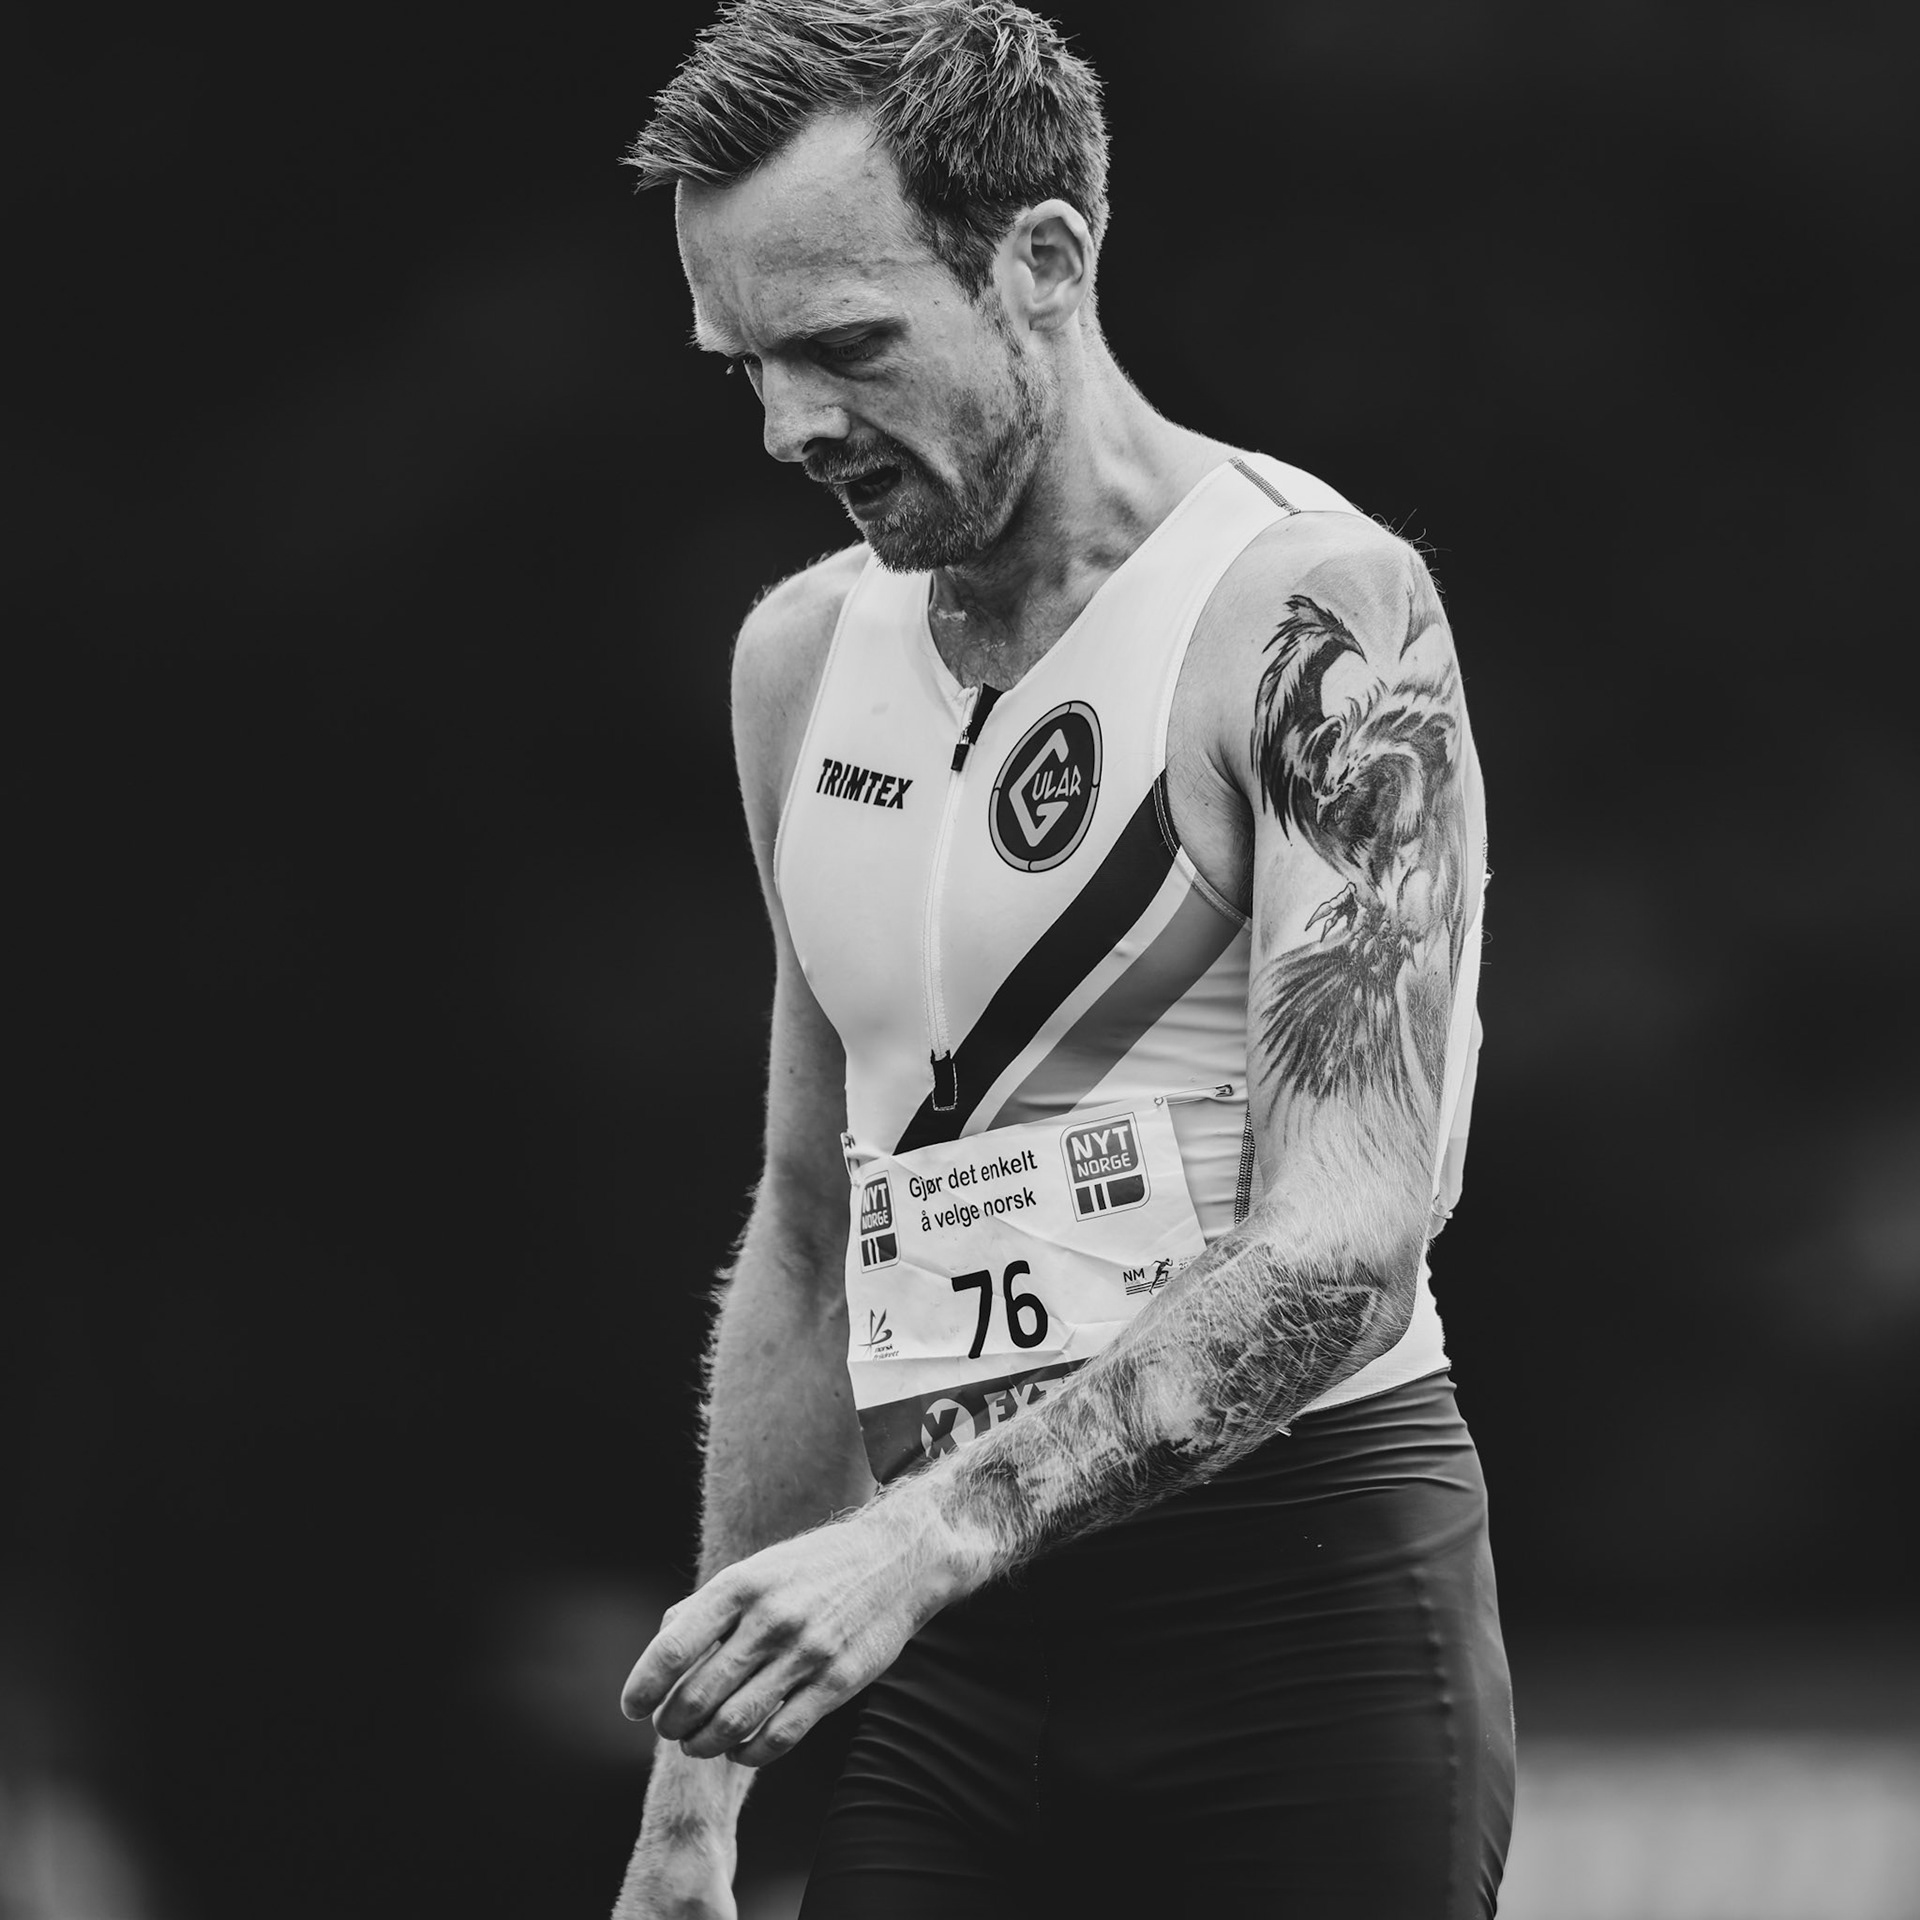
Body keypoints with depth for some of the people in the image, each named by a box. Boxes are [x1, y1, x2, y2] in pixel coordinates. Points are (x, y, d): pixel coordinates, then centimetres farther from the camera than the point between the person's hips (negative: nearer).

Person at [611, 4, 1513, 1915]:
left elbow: (1340, 1255, -18)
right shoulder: (804, 657, 11)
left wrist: (918, 1538, -28)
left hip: (1292, 1615, -6)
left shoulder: (1312, 617, -10)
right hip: (952, 1659, 6)